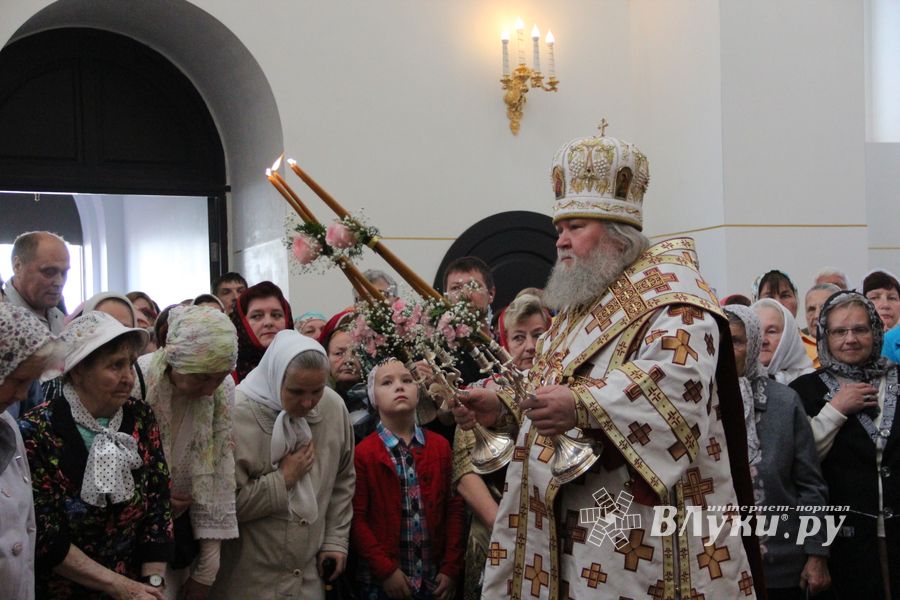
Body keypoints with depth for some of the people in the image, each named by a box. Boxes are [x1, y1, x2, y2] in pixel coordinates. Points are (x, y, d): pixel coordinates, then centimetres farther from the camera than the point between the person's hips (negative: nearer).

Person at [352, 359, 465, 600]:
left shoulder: (440, 446, 5)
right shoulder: (363, 453, -6)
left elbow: (454, 507, 3)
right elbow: (356, 519, -7)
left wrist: (451, 568, -2)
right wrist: (385, 570, -12)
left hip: (435, 578, 3)